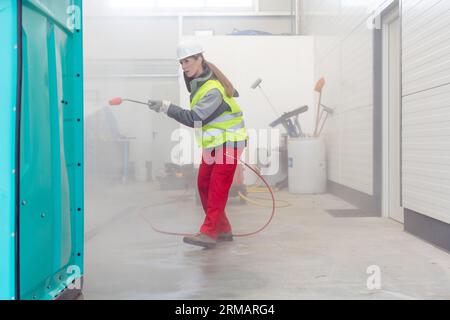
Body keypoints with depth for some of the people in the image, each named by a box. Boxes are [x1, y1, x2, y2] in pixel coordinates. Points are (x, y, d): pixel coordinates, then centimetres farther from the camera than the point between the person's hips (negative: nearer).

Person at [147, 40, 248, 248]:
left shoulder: (213, 90, -25)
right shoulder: (197, 80, 5)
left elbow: (193, 118, -30)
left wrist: (165, 107, -32)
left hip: (228, 142, -9)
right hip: (212, 142, 9)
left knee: (217, 188, -11)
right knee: (204, 184, 6)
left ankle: (209, 233, -8)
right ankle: (223, 230, 14)